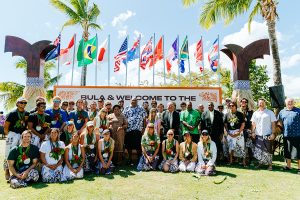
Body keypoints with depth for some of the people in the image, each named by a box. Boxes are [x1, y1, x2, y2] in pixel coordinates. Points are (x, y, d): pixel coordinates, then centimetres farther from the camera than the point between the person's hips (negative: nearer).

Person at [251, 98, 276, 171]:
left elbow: (273, 124, -2)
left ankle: (270, 164, 16)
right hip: (258, 135, 3)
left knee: (268, 150, 4)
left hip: (267, 135, -3)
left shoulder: (270, 112, 0)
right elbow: (253, 124, 11)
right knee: (258, 150, 8)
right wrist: (253, 132, 2)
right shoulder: (255, 113, 9)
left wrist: (273, 133, -9)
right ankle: (260, 162, 24)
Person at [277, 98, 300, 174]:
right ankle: (288, 166, 27)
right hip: (286, 135, 4)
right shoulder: (282, 112, 11)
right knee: (287, 152, 14)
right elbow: (280, 122, 18)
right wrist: (283, 128, 4)